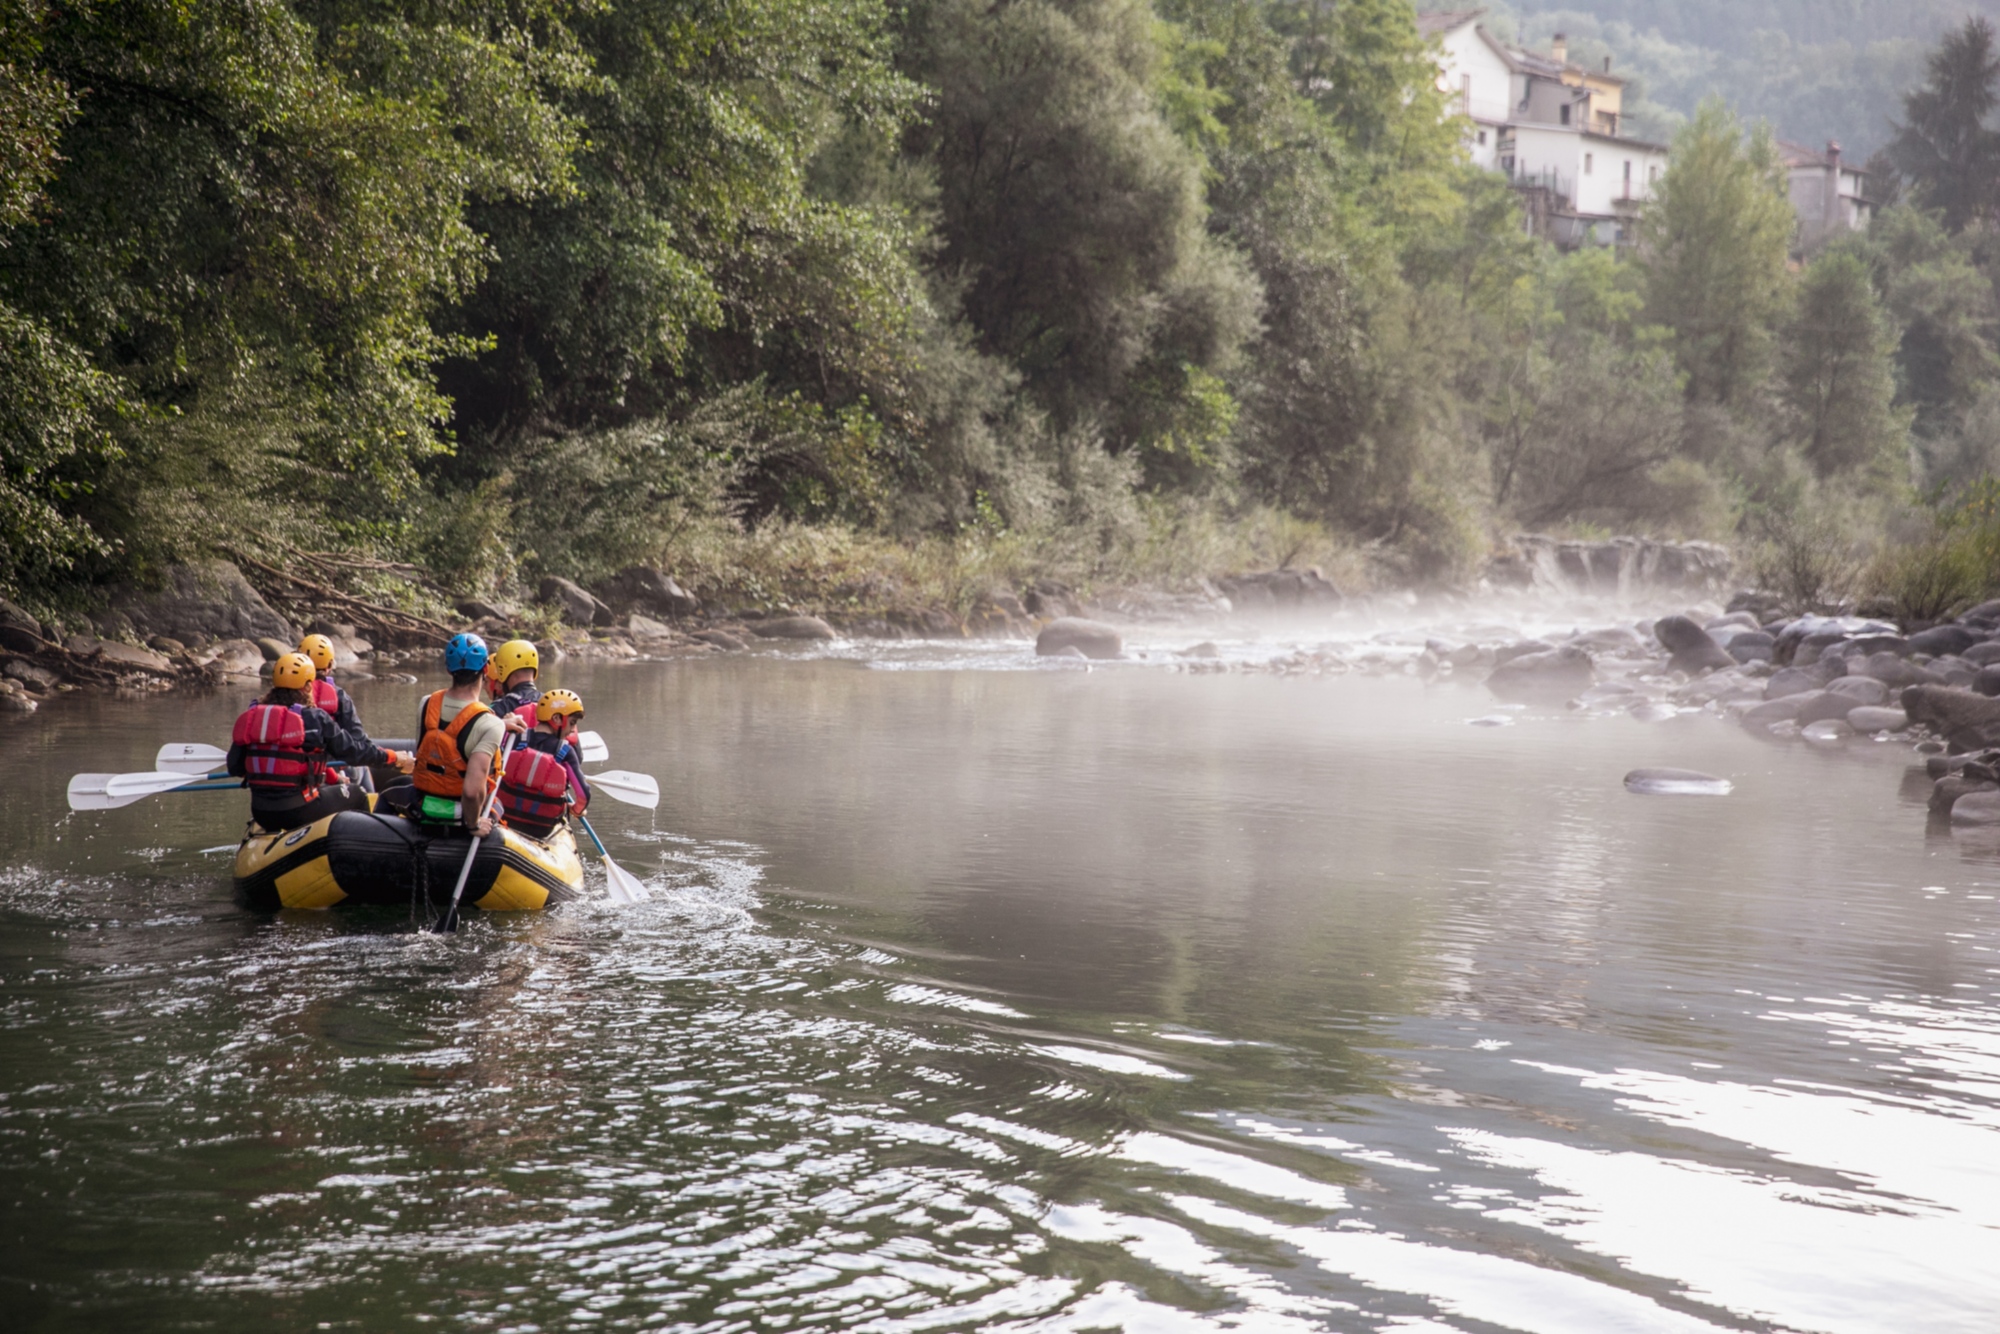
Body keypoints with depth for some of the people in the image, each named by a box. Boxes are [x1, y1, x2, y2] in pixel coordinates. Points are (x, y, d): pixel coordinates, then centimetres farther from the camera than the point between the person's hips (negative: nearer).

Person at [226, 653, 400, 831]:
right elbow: (351, 751, -1)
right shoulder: (316, 718, -9)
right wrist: (388, 756, 15)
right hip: (298, 811, -6)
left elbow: (234, 768, 6)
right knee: (356, 795, 19)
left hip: (261, 814, 6)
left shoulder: (252, 716, 4)